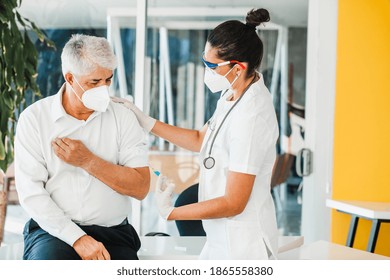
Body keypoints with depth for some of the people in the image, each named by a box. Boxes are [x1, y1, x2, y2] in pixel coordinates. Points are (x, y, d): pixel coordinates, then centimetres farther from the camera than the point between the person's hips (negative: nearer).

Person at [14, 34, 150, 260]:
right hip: (55, 230, -1)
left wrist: (88, 161, -12)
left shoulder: (123, 118, 3)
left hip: (114, 232, 1)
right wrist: (78, 238, -17)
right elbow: (30, 192, -8)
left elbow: (141, 188, -3)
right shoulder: (34, 118, -2)